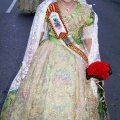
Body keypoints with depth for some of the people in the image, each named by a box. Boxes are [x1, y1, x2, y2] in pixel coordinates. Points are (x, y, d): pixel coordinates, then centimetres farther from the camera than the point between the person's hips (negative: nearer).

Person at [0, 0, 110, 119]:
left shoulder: (87, 13, -6)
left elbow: (90, 41, 1)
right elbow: (35, 37, 0)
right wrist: (29, 62, 3)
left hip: (76, 62, 0)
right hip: (47, 58, 0)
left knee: (72, 101, 7)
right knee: (41, 95, 9)